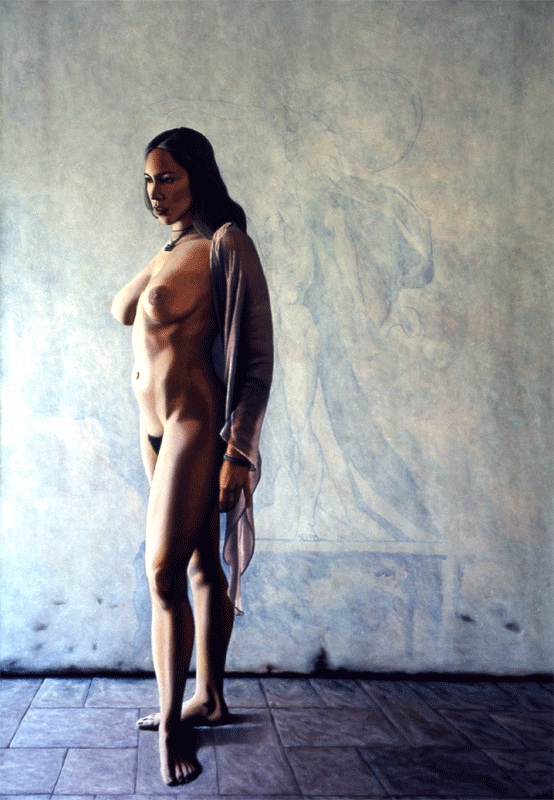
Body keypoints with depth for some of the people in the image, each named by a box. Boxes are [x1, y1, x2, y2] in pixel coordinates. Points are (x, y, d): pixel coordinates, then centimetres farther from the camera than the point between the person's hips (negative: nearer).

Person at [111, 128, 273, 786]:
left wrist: (236, 452, -19)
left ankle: (172, 725, 3)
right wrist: (154, 430, 17)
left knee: (165, 570, -9)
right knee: (200, 563, 13)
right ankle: (208, 699, 23)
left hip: (195, 423, -8)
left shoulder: (225, 246, -10)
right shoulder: (167, 252, 15)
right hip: (155, 424, 8)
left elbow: (256, 355, -15)